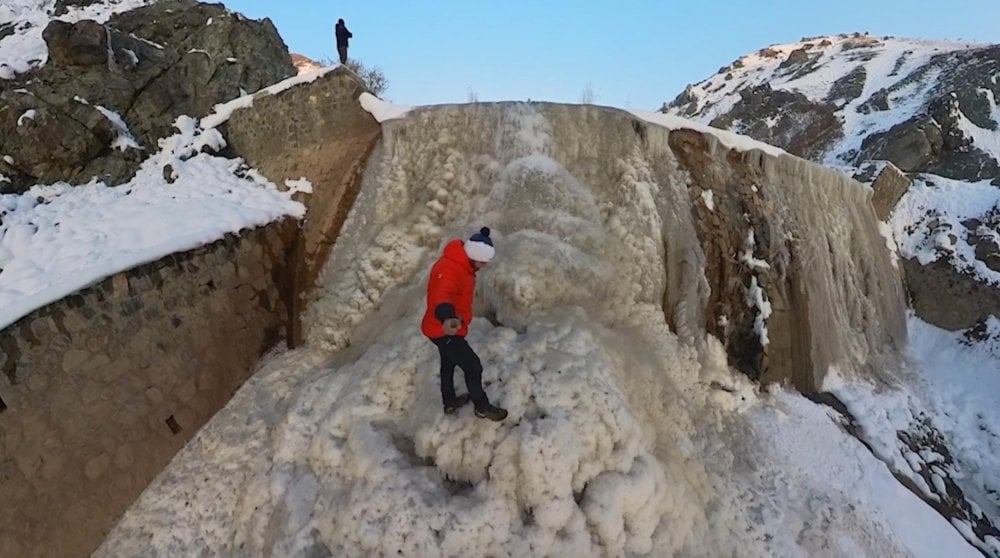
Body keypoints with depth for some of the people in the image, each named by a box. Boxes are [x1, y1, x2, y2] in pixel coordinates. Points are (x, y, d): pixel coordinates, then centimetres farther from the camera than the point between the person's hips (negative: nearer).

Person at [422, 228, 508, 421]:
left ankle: (449, 401, 47)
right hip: (444, 331, -10)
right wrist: (447, 318, -71)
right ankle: (482, 407, 22)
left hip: (445, 329, 10)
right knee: (473, 367, 3)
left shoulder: (461, 263, 2)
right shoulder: (450, 270, -31)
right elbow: (442, 296, -52)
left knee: (449, 364, 27)